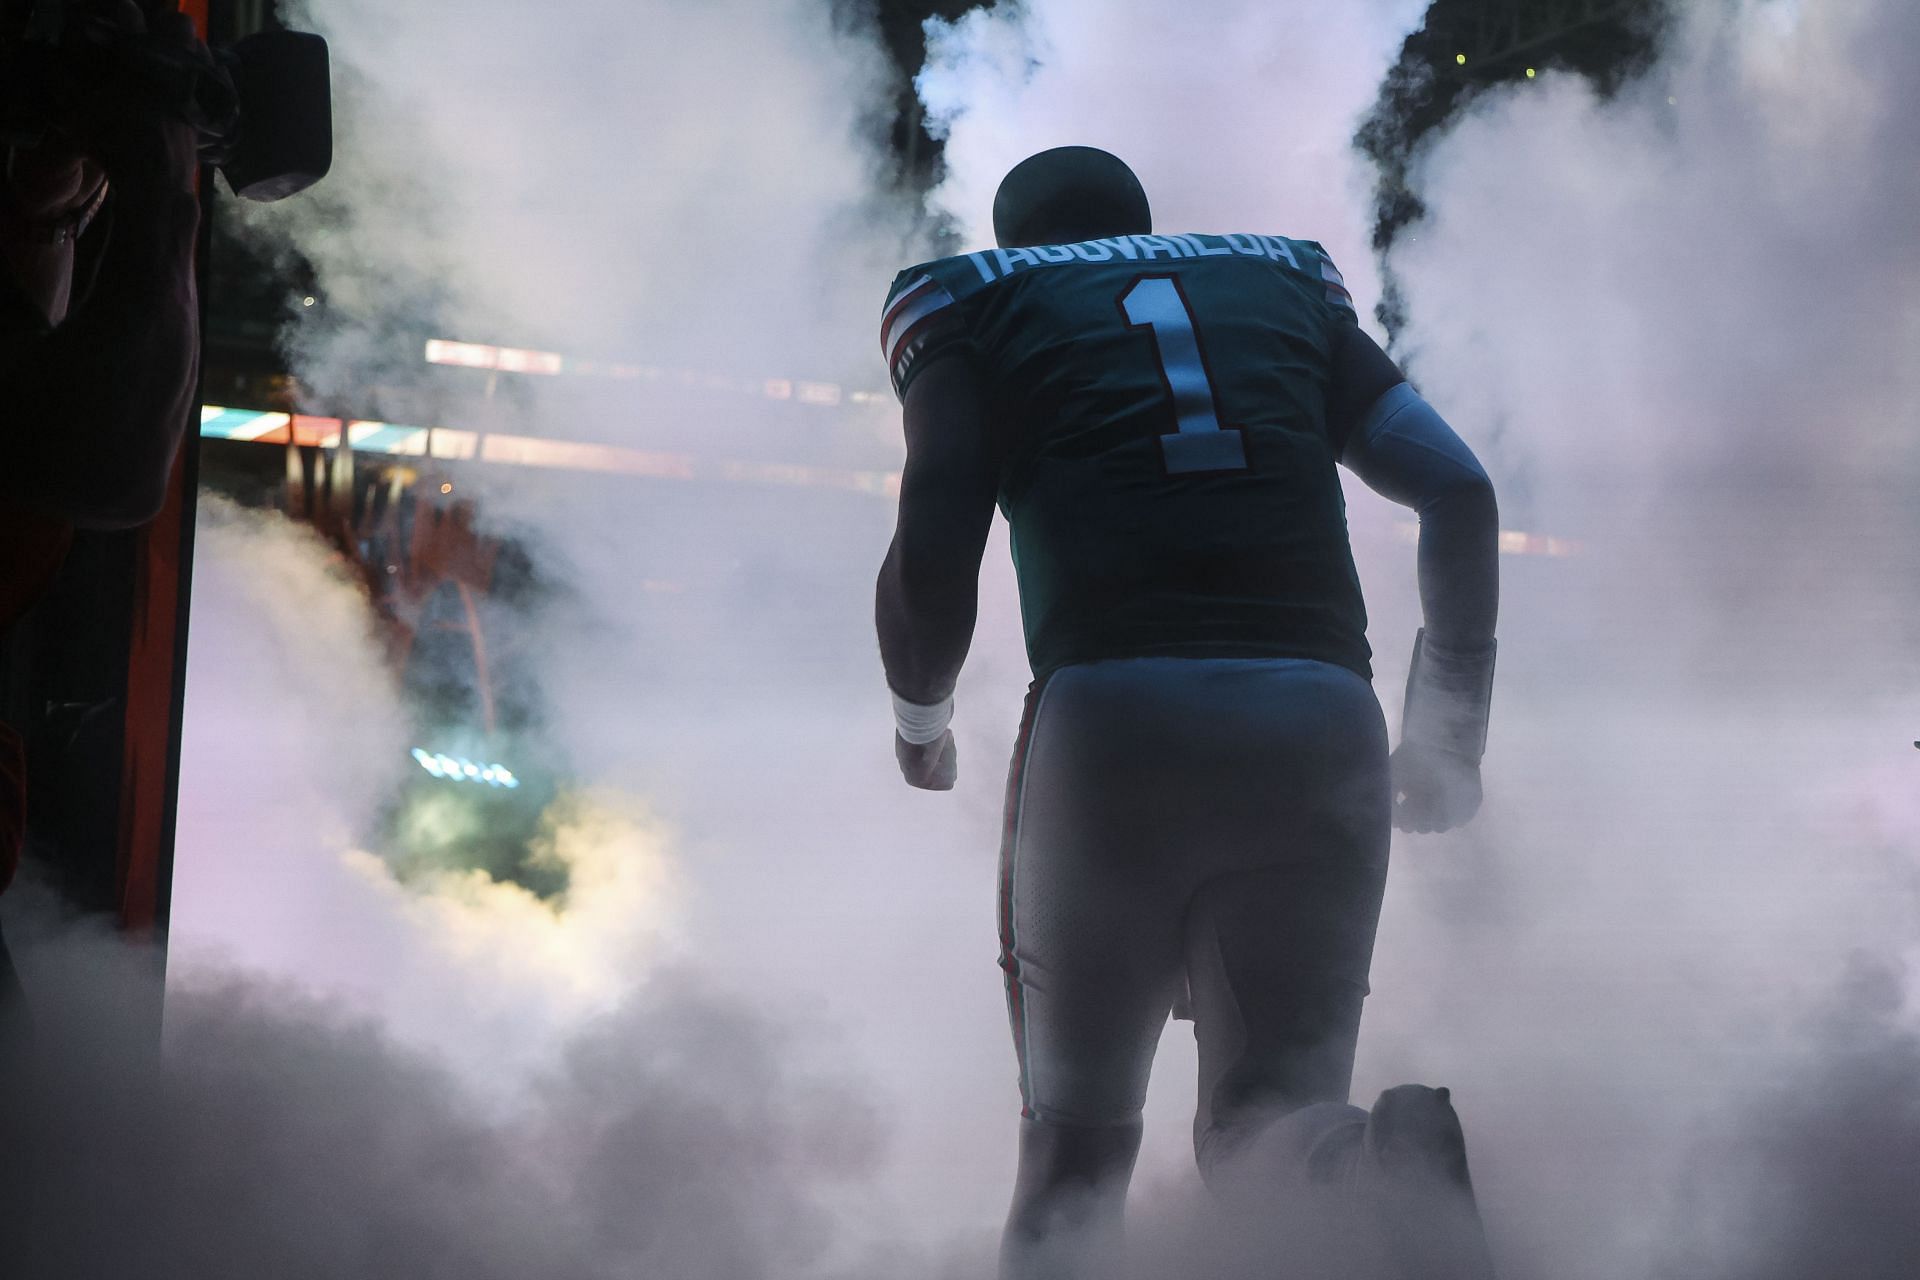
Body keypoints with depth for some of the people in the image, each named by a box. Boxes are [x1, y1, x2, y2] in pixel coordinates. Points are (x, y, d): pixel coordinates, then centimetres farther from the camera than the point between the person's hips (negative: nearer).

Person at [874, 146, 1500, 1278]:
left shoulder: (979, 311, 18)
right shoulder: (1291, 286, 27)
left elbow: (932, 561, 1)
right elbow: (1461, 492, 12)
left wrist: (921, 720, 21)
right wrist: (1450, 734, 19)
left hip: (1107, 725, -2)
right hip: (1323, 729, 2)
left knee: (1075, 1139, 14)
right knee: (1262, 1128, 9)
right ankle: (1389, 1172, -25)